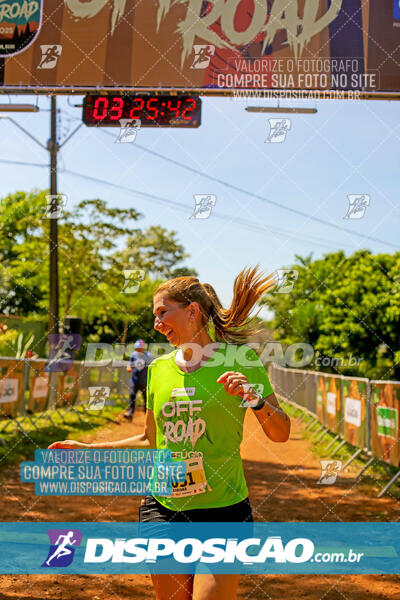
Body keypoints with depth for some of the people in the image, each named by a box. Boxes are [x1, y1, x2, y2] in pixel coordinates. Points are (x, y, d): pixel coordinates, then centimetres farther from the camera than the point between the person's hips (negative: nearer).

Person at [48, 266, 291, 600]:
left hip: (222, 511, -4)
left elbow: (281, 433, -3)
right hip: (163, 510, 4)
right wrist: (86, 450, 14)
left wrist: (255, 399, -22)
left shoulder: (240, 359, -5)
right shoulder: (159, 369, 7)